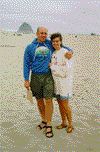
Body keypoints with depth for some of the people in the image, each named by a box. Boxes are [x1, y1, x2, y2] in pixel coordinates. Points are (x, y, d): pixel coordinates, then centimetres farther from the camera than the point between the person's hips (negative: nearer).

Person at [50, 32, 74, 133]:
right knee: (60, 103, 14)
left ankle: (70, 125, 17)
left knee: (65, 104, 1)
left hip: (63, 81, -6)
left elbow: (64, 70, -16)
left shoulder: (64, 52, -12)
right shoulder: (53, 53, 9)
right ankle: (63, 123, 29)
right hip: (55, 81, 7)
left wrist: (51, 66, -11)